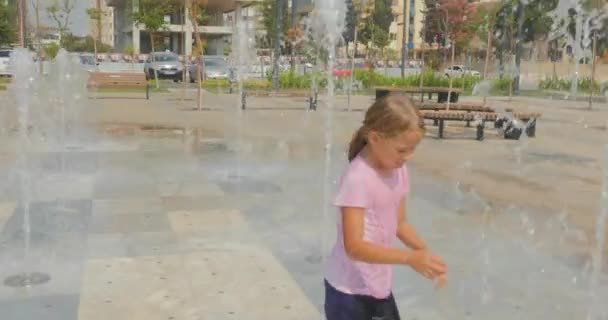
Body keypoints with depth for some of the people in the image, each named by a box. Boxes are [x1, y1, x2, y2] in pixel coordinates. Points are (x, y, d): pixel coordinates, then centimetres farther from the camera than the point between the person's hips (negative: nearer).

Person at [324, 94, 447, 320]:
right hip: (349, 290, -8)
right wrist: (410, 258, -36)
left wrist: (425, 251, -7)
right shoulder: (357, 178, -26)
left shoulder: (399, 172, -1)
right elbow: (354, 246, -29)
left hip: (379, 284, 8)